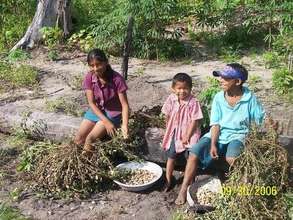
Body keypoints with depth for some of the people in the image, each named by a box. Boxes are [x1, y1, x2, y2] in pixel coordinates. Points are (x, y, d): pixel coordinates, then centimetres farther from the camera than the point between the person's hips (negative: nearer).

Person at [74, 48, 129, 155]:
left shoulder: (117, 79, -24)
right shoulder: (89, 78, -14)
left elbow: (124, 104, -21)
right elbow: (91, 103, -14)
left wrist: (125, 125, -36)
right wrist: (106, 122, -25)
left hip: (112, 113, -4)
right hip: (96, 110, 4)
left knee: (89, 139, -18)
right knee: (78, 140, -6)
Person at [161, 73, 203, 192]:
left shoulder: (193, 102, -19)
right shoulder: (171, 99, -8)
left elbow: (194, 121, -16)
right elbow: (167, 116, 3)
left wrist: (187, 136, -16)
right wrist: (169, 130, 4)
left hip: (189, 133, -3)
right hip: (174, 133, 3)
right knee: (171, 156, 8)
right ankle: (168, 181, 21)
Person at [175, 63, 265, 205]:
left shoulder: (250, 99, -9)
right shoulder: (218, 98, -4)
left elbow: (262, 122, -1)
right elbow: (215, 124, -5)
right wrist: (213, 144, -17)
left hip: (237, 136, -3)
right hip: (217, 135, 3)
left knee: (232, 158, -35)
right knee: (194, 153, -18)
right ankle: (183, 190, -7)